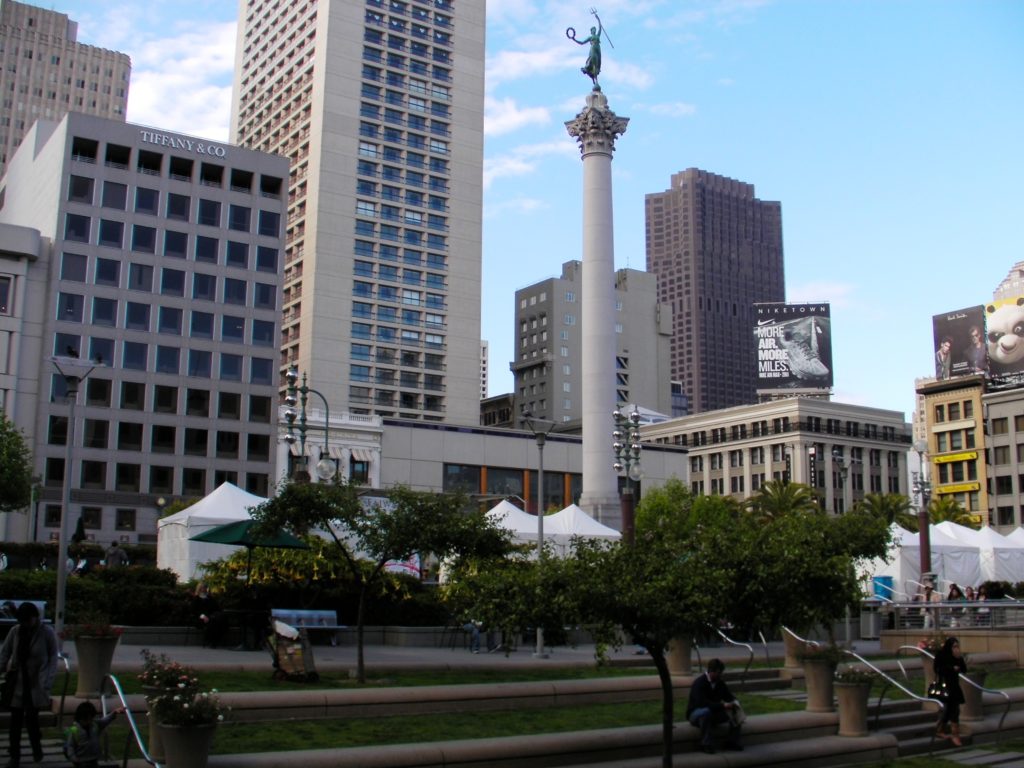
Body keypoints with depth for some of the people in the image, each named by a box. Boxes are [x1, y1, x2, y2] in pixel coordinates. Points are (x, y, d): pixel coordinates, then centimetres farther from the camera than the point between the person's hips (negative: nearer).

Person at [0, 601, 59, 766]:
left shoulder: (47, 633, -9)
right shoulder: (15, 632, -2)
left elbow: (53, 657, -4)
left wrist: (48, 681, -11)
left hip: (36, 683, -2)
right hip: (17, 681, 3)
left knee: (31, 716, -3)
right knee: (16, 719, 3)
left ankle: (36, 748, 22)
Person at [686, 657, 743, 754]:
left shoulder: (720, 682, 2)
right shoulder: (699, 683, -21)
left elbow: (729, 696, 8)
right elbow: (702, 703, -33)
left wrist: (735, 703, -18)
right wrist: (723, 705, -38)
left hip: (714, 713, 7)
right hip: (695, 714, -7)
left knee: (735, 711, -11)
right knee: (706, 712, -41)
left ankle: (732, 741, -7)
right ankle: (706, 743, -31)